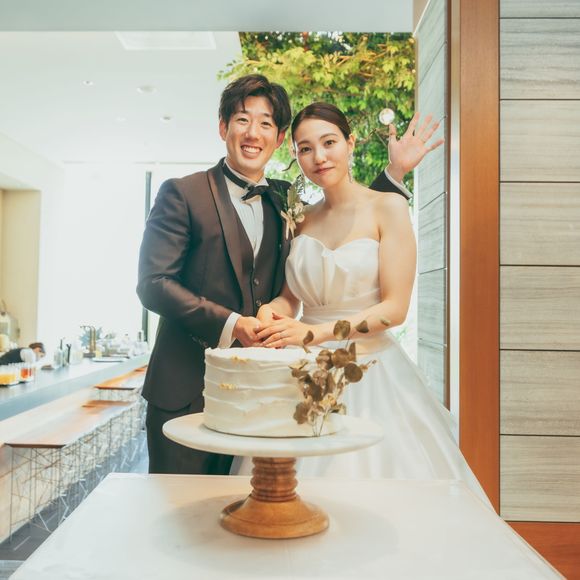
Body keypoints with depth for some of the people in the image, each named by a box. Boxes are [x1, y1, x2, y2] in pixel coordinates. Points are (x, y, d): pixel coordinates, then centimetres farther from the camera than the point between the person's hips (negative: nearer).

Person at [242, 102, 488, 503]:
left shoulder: (388, 207, -5)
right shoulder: (304, 219, 9)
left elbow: (395, 307, -11)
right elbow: (291, 294, 13)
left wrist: (316, 332, -19)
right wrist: (274, 312, -10)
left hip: (370, 373, -4)